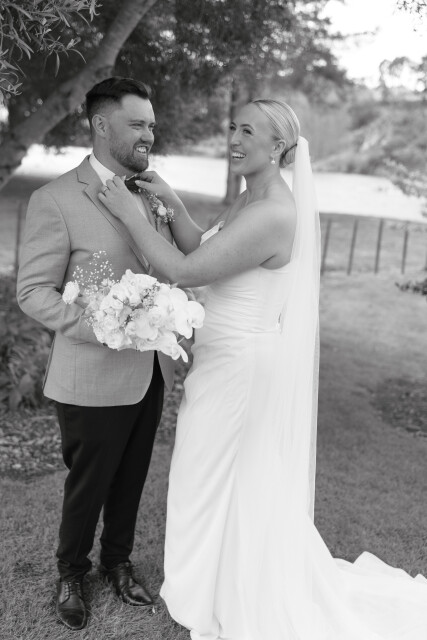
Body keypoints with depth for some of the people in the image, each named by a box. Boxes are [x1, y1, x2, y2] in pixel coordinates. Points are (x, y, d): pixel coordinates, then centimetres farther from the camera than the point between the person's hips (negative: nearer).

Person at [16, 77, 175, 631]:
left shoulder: (150, 193, 6)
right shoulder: (55, 201, -13)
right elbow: (33, 291, -13)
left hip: (150, 375, 5)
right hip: (94, 381, -5)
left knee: (131, 482, 21)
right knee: (88, 486, 14)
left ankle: (118, 563, 46)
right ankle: (71, 574, 42)